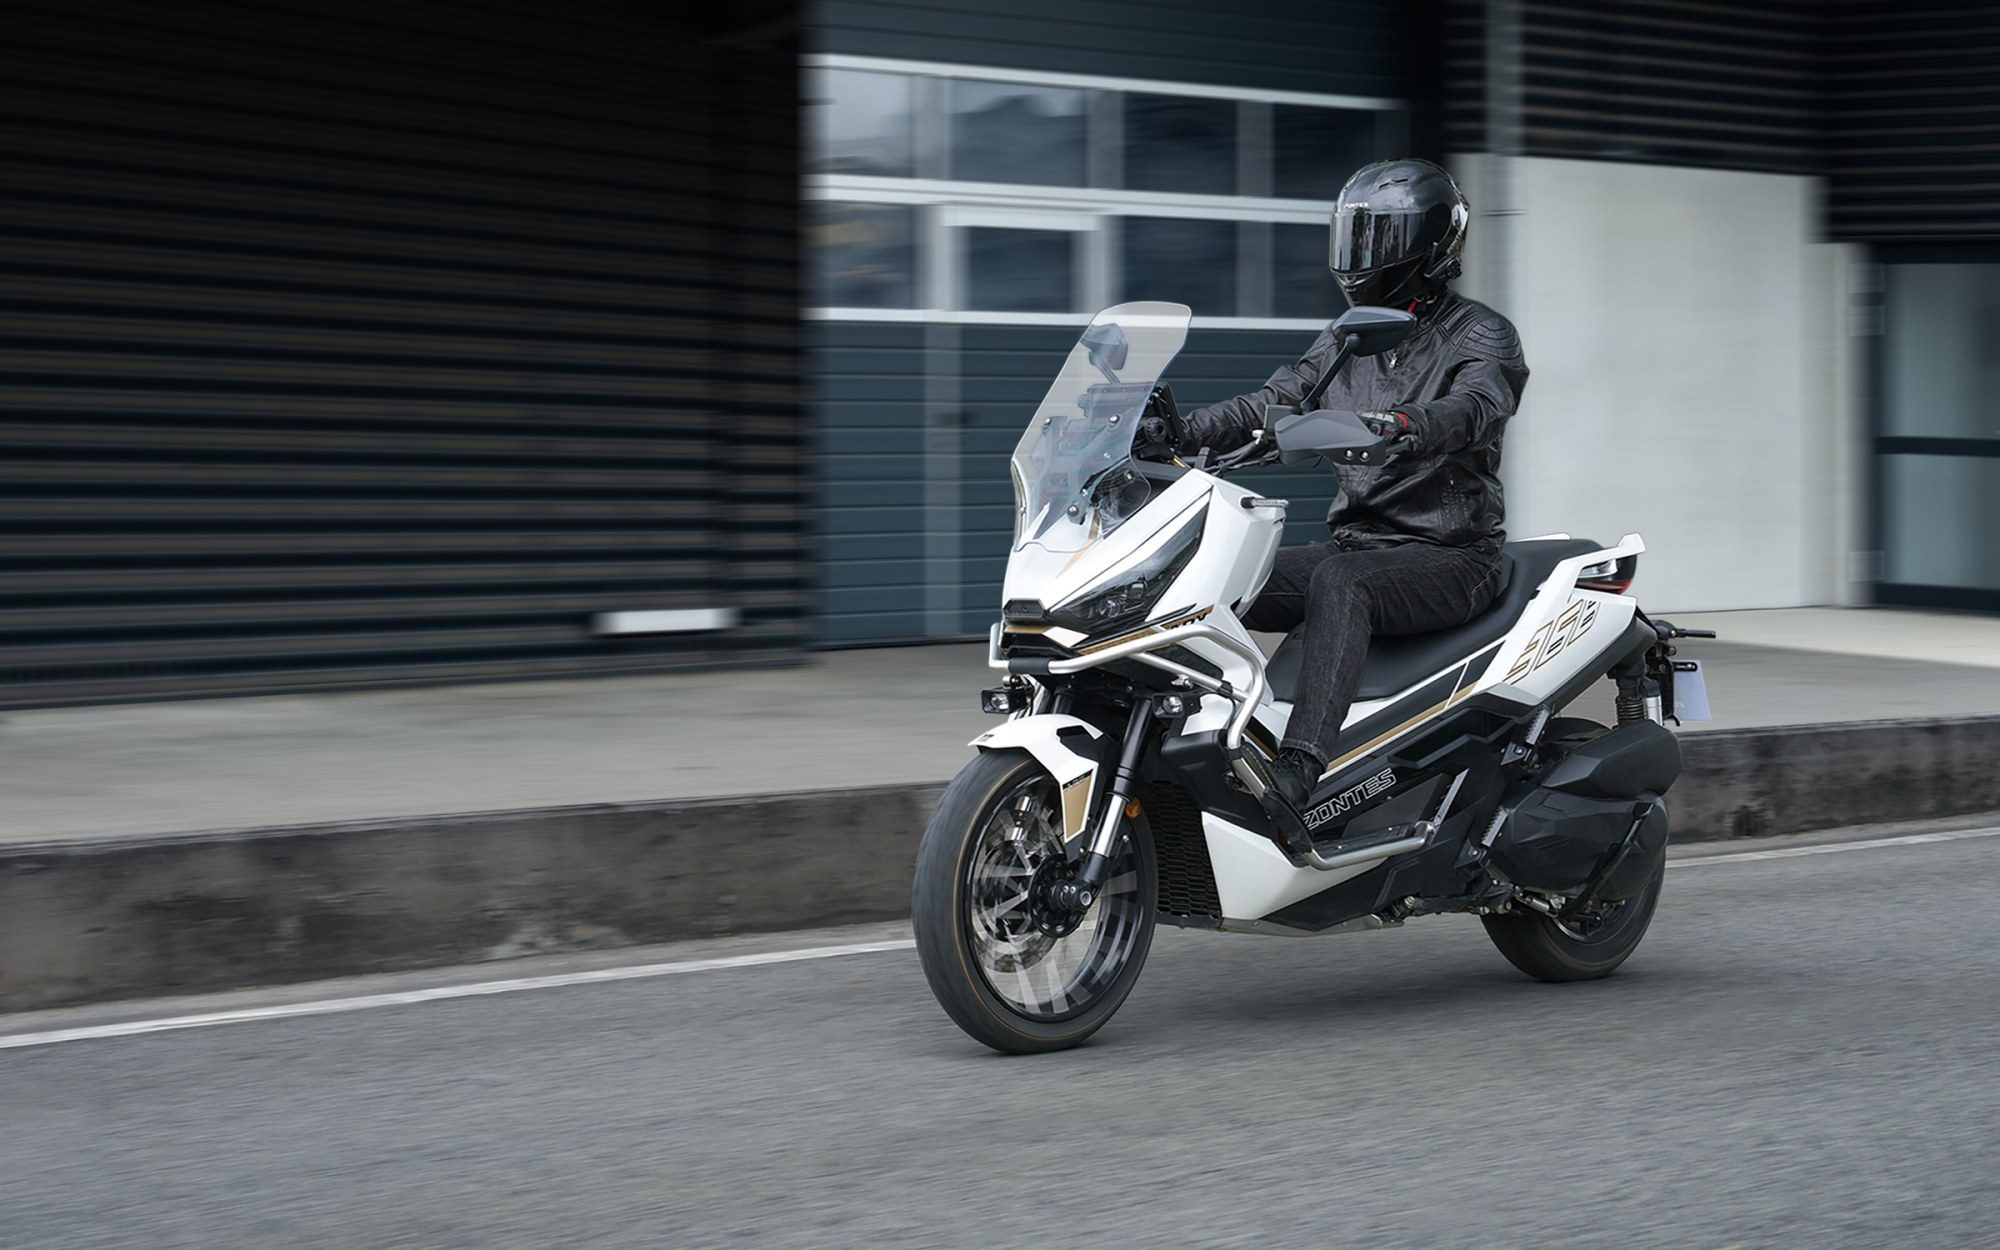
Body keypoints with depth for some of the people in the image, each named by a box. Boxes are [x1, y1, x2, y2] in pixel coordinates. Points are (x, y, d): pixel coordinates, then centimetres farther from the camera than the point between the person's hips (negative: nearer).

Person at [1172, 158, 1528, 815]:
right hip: (1354, 542, 7)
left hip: (1447, 556, -7)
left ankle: (1297, 769, -51)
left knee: (1337, 583, -38)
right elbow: (1269, 404, 11)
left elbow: (1474, 407, -26)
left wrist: (1396, 427, -47)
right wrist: (1180, 431, -7)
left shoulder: (1483, 335, -4)